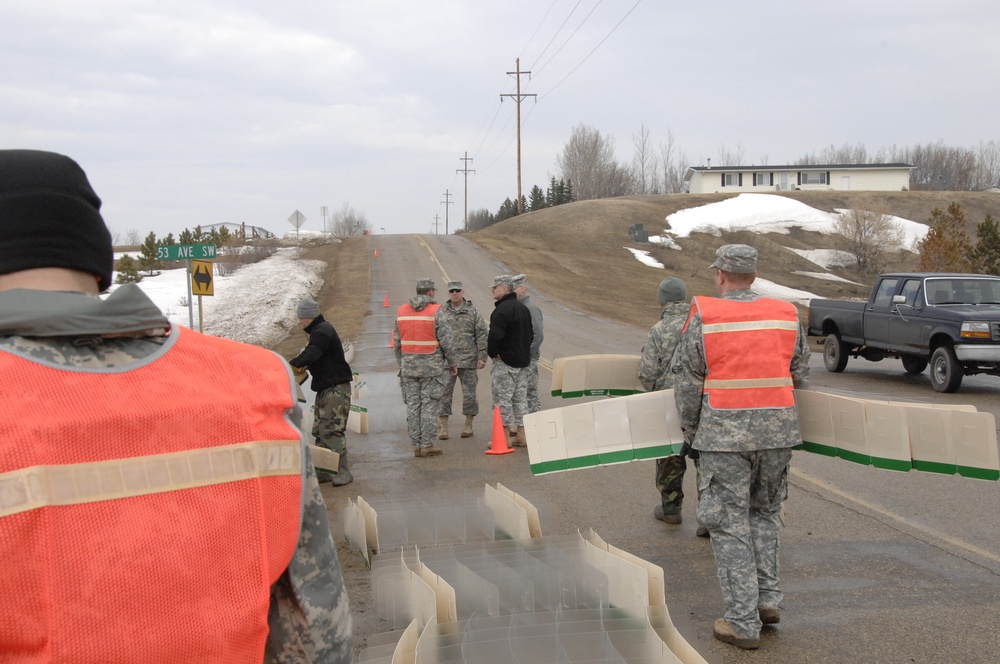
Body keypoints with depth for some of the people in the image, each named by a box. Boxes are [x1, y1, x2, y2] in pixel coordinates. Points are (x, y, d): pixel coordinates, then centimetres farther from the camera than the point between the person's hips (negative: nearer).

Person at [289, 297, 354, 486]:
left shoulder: (323, 331, -15)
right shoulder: (319, 330, 18)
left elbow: (310, 355, -26)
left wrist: (289, 364, -16)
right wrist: (307, 366, 7)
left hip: (337, 388, -11)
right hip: (325, 388, 11)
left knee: (332, 430, -14)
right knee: (320, 431, 10)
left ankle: (343, 472, -11)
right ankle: (323, 472, 15)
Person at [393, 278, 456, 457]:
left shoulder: (401, 311, 8)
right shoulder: (436, 311, -7)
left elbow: (396, 342, 10)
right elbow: (446, 341, -8)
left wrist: (401, 364, 19)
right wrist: (451, 363, 4)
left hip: (408, 365, 4)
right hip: (431, 366, -4)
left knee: (413, 405, 8)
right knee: (429, 405, 0)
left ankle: (416, 445, 11)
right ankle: (427, 445, 0)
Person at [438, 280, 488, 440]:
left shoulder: (473, 311, 4)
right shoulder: (442, 312, 6)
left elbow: (481, 335, 1)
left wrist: (482, 357, -4)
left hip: (468, 360, 0)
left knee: (469, 393, 6)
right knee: (444, 393, -2)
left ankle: (468, 425, 19)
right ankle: (442, 426, 5)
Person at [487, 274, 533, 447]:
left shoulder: (502, 309, -17)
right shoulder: (523, 308, 14)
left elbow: (495, 334, -28)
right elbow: (530, 334, 21)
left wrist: (492, 353, -14)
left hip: (505, 361, -9)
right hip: (523, 361, 9)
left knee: (502, 398, -3)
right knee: (520, 397, 13)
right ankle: (521, 434, 17)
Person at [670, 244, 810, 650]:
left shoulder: (703, 316, -5)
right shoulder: (786, 315, 6)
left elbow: (686, 382, -3)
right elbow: (800, 376, 13)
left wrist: (690, 433, 11)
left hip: (725, 432, -4)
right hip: (778, 430, 4)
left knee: (729, 524, 3)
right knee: (765, 511, 22)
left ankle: (743, 622, 6)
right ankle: (768, 598, 20)